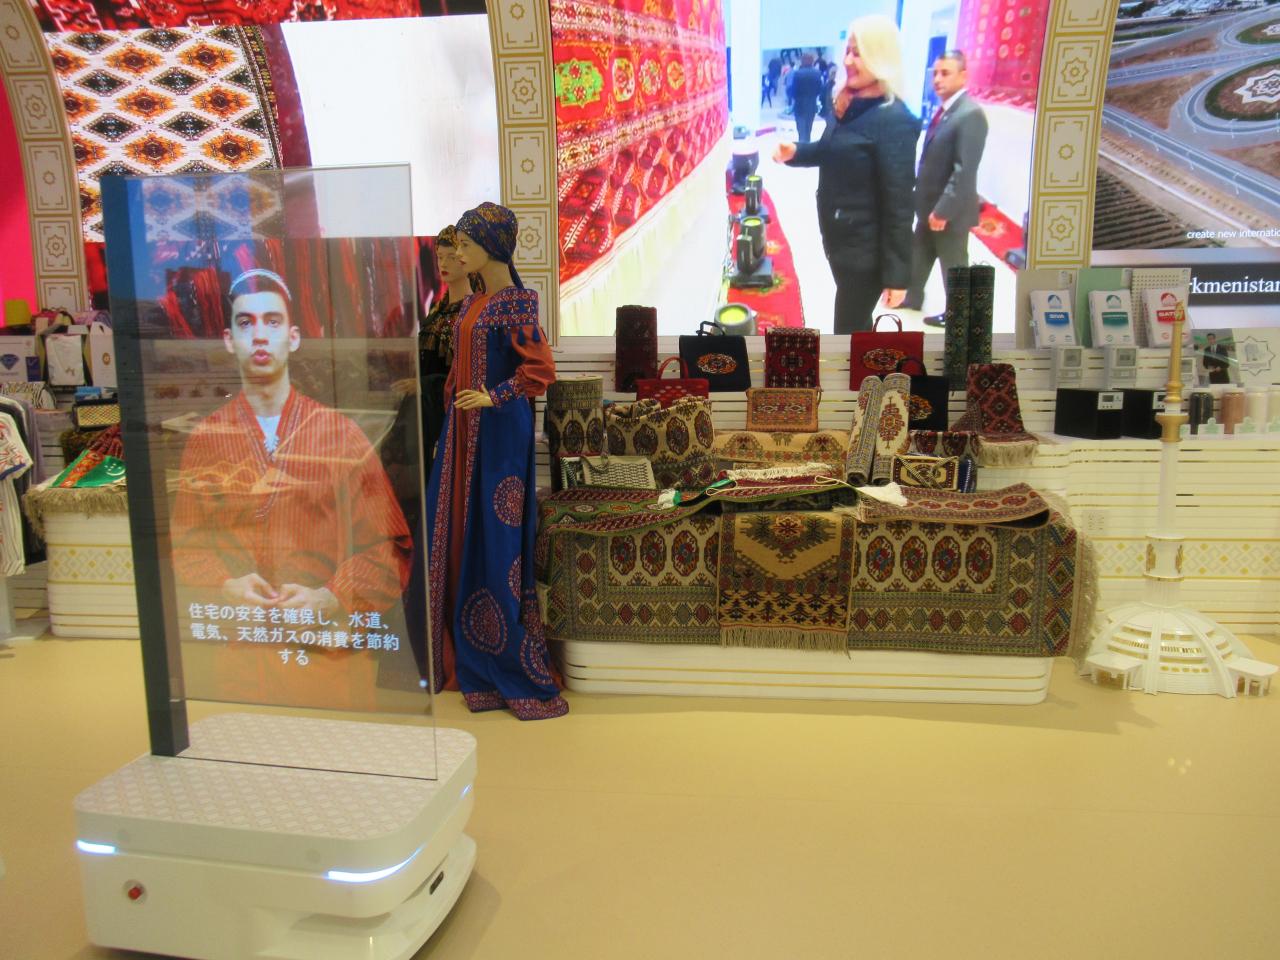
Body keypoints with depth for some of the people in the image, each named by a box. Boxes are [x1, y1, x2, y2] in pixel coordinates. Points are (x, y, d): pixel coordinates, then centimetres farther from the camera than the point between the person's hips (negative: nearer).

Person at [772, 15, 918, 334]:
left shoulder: (893, 120, -22)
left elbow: (898, 203, -22)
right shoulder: (849, 105, 4)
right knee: (857, 323, 25)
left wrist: (897, 274, -22)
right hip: (839, 237, 9)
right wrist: (795, 152, 0)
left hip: (865, 248, -9)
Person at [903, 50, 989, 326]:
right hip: (928, 204, 8)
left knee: (953, 265, 8)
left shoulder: (970, 114, -22)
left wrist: (943, 210, -25)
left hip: (950, 210, -8)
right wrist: (923, 199, 12)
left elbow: (965, 170, -25)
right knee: (918, 255, 23)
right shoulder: (942, 109, 6)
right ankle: (913, 296, 43)